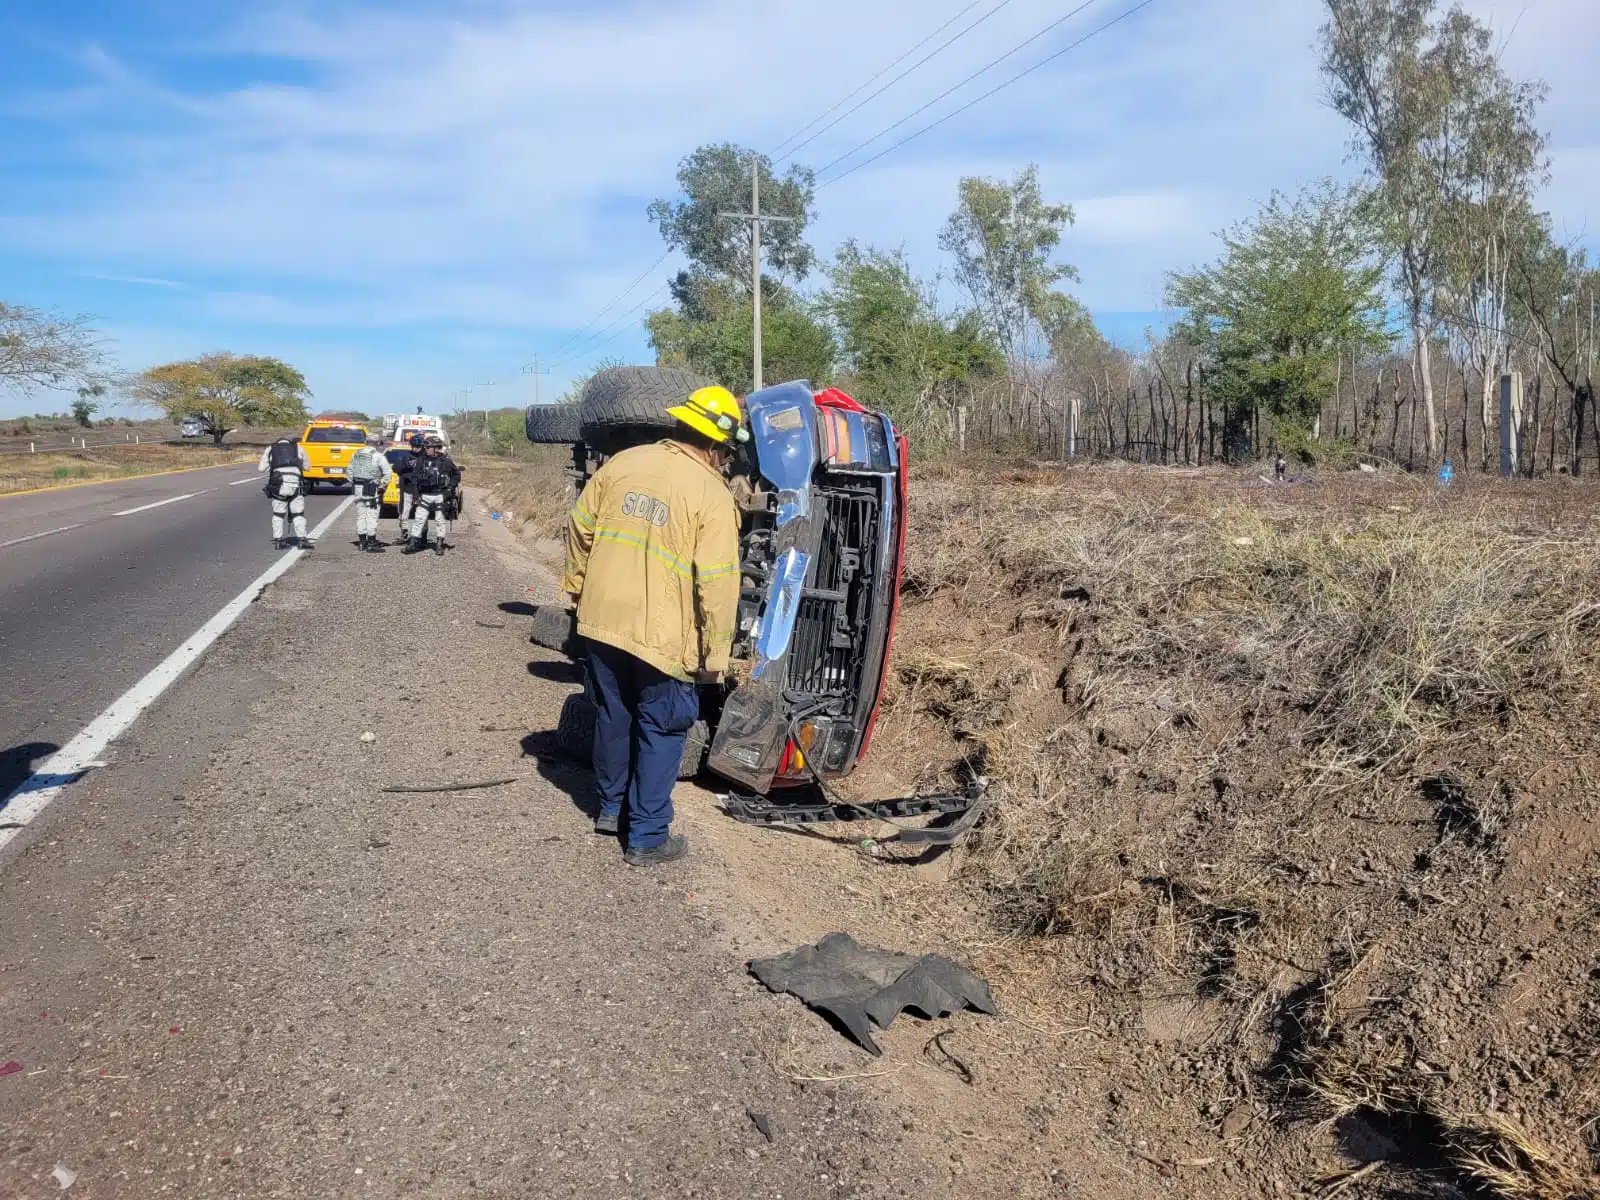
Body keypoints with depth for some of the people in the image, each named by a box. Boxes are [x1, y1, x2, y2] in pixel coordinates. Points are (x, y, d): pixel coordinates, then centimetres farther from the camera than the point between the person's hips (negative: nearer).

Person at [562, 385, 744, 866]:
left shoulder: (622, 462, 3)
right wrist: (715, 653, -8)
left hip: (601, 622, 6)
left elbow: (579, 528, 10)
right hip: (663, 637, -5)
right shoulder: (712, 494, -13)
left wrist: (577, 586, 24)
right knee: (660, 732, 9)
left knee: (613, 717, 22)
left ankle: (610, 808, 39)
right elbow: (718, 583, -16)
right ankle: (647, 837, 16)